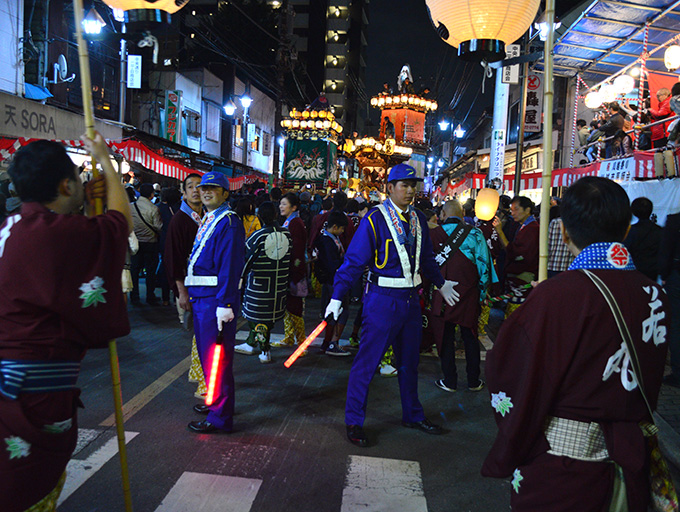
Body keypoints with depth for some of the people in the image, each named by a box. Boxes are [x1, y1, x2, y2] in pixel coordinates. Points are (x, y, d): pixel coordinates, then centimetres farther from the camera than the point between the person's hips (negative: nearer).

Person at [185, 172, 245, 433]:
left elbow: (230, 267, -21)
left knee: (216, 358, -3)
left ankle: (220, 417, 7)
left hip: (216, 298, -10)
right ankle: (214, 401, 36)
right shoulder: (206, 220, 17)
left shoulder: (229, 223, -13)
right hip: (200, 297, 10)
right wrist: (191, 294, 17)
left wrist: (224, 304, -25)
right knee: (206, 353, 20)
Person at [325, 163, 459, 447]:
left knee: (409, 360, 19)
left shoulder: (418, 219, 8)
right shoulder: (375, 219, -11)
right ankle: (354, 421, 16)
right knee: (367, 360, 1)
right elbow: (354, 260, -13)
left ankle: (413, 415, 36)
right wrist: (337, 297, -17)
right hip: (383, 299, -6)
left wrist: (441, 284, 29)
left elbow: (427, 257, 22)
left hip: (411, 299, 7)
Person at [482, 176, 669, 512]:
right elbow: (650, 386, 8)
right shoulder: (654, 296, -4)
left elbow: (516, 392, -18)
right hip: (630, 462, 6)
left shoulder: (557, 295, -22)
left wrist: (505, 461, -4)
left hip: (559, 470, -6)